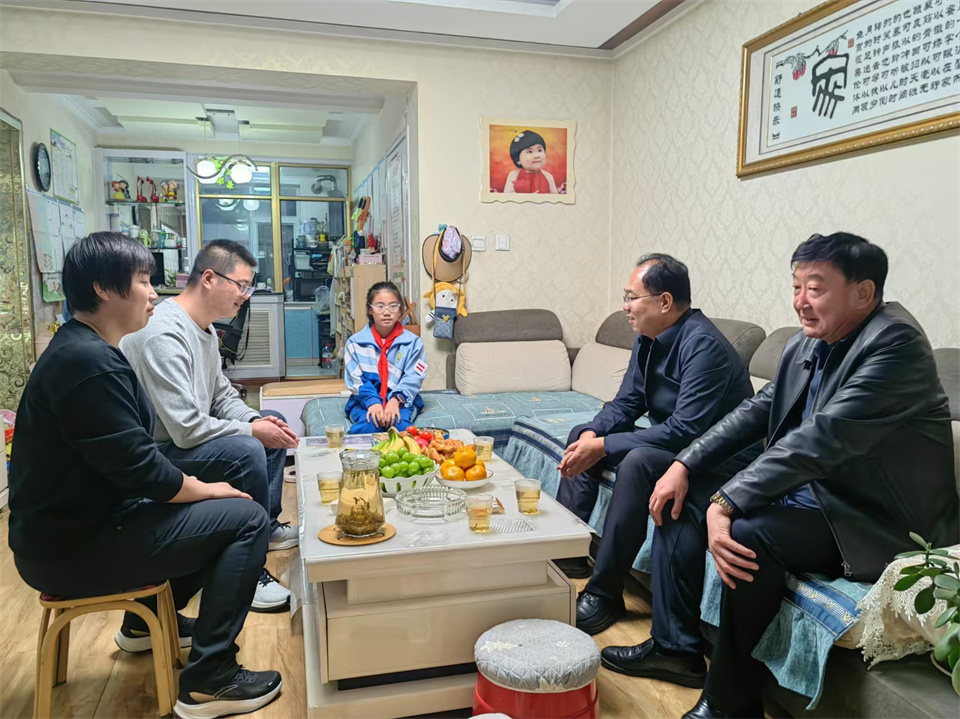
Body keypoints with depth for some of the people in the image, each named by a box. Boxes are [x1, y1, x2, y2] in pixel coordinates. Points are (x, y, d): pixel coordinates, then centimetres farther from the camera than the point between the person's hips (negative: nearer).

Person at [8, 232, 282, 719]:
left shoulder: (83, 349, 10)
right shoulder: (88, 362, -24)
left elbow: (127, 459, 12)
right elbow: (140, 470, -25)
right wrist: (208, 490, -9)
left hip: (75, 524, 11)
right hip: (74, 549, -10)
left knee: (211, 509, 22)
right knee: (247, 519, -13)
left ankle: (148, 620, 33)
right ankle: (208, 680, -6)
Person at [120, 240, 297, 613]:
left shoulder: (205, 329, 7)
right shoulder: (165, 334, -27)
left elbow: (222, 394, 14)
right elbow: (187, 429, -30)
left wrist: (256, 420, -5)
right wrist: (252, 430, -20)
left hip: (186, 438, 11)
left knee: (273, 423, 12)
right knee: (245, 450, -31)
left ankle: (268, 524, 20)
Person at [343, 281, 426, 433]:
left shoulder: (413, 342, 6)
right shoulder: (355, 342, 6)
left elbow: (413, 378, -5)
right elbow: (356, 379, -4)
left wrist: (396, 400, -24)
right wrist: (372, 402, -23)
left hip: (402, 401, 0)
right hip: (365, 401, 0)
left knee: (400, 424, -33)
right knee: (369, 425, -33)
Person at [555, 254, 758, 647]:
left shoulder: (703, 345, -25)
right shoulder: (649, 339, 2)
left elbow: (685, 431, -31)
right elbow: (625, 404, 7)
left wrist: (602, 448, -28)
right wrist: (591, 434, -14)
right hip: (672, 443, 10)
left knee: (639, 461, -35)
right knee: (582, 435, 6)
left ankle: (604, 594, -22)